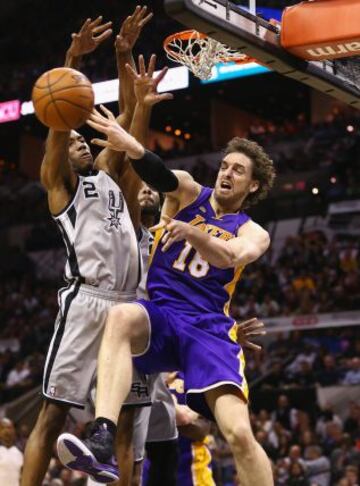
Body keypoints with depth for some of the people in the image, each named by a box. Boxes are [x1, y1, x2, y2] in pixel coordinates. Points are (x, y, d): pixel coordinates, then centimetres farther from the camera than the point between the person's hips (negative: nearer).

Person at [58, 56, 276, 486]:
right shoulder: (188, 193, 12)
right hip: (161, 314, 0)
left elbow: (229, 257, -15)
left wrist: (192, 232, -36)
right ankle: (102, 442, -52)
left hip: (209, 326, 0)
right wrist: (128, 143, -34)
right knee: (122, 315, -38)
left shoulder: (253, 234, 10)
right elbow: (160, 175, -12)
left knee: (239, 433, -19)